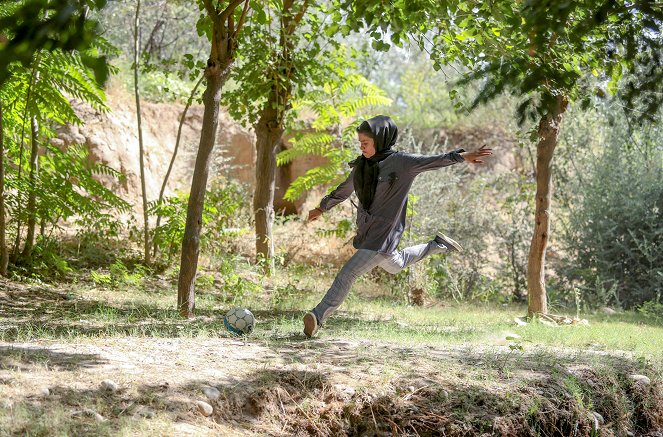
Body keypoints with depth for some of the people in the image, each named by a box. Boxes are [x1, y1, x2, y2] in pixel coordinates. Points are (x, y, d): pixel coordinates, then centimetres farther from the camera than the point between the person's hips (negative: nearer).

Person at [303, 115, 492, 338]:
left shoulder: (400, 162, -14)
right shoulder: (362, 165, 4)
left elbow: (434, 161, -19)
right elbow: (344, 190, 19)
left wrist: (462, 156, -31)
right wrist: (322, 207, 31)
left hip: (382, 236, -8)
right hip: (366, 232, 8)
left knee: (347, 274, -15)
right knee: (394, 265, 28)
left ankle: (318, 316, -14)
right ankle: (437, 245, 42)